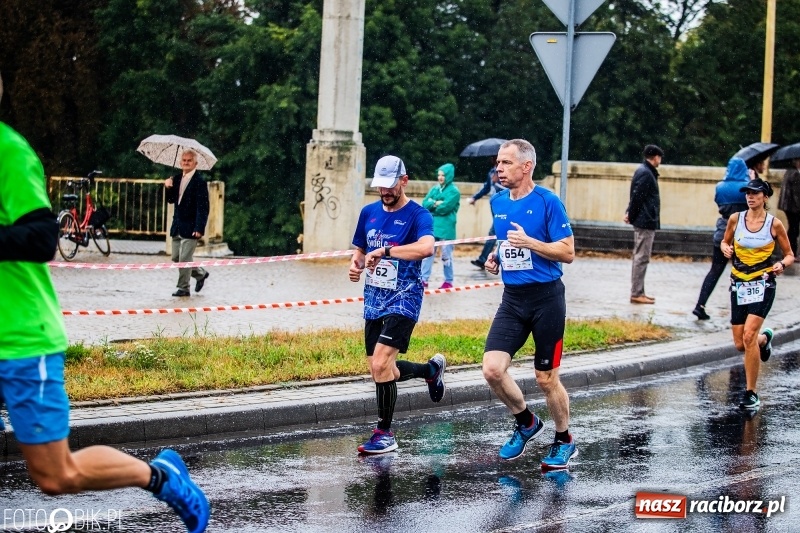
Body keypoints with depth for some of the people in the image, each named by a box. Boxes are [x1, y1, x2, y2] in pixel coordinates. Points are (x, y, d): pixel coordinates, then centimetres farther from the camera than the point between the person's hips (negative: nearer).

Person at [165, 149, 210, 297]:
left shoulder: (199, 181, -13)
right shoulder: (177, 178, 10)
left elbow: (203, 207, -17)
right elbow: (171, 200, 15)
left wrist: (199, 228, -23)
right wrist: (168, 188, -5)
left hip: (190, 227, -8)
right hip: (177, 226, 8)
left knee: (184, 259, -7)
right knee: (176, 258, 13)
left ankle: (183, 288, 5)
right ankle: (200, 274, 32)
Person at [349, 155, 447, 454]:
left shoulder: (417, 215, -12)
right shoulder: (369, 212, 8)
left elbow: (426, 247, -32)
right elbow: (360, 250, 22)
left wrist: (384, 252, -37)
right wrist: (355, 265, -1)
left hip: (403, 300, -7)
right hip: (374, 300, 7)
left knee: (380, 365, -20)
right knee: (382, 372, 13)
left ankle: (384, 434, -6)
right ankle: (432, 369, 41)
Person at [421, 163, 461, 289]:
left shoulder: (453, 191, -6)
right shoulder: (434, 189, 12)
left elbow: (444, 207, -17)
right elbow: (425, 204, 3)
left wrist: (432, 204, -3)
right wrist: (435, 203, -15)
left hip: (446, 228, -6)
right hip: (432, 226, 6)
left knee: (446, 255, 3)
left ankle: (448, 282, 13)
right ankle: (424, 279, 6)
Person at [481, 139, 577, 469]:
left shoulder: (548, 202, -11)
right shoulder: (497, 203, 8)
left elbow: (568, 252, -12)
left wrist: (529, 242, -21)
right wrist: (495, 257, 5)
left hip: (546, 297, -5)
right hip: (512, 298, 5)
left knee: (546, 378, 2)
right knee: (492, 369, -9)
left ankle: (564, 441, 24)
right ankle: (526, 423, 16)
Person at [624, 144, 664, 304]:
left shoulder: (645, 172, 16)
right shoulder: (645, 174, -16)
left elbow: (637, 196, 14)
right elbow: (637, 196, -20)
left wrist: (630, 214, 1)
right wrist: (631, 215, -9)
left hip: (645, 222, 10)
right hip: (645, 222, -10)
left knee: (640, 258, 13)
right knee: (641, 258, -7)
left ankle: (638, 292, 18)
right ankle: (636, 294, -6)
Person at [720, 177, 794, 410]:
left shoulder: (774, 224, -4)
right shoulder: (736, 219, 2)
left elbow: (790, 255, 5)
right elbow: (725, 241, 18)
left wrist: (782, 264, -17)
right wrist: (726, 248, -6)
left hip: (762, 284, -4)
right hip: (739, 285, 4)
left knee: (749, 336, -20)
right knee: (740, 344, 4)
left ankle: (751, 393, -10)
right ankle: (764, 338, 43)